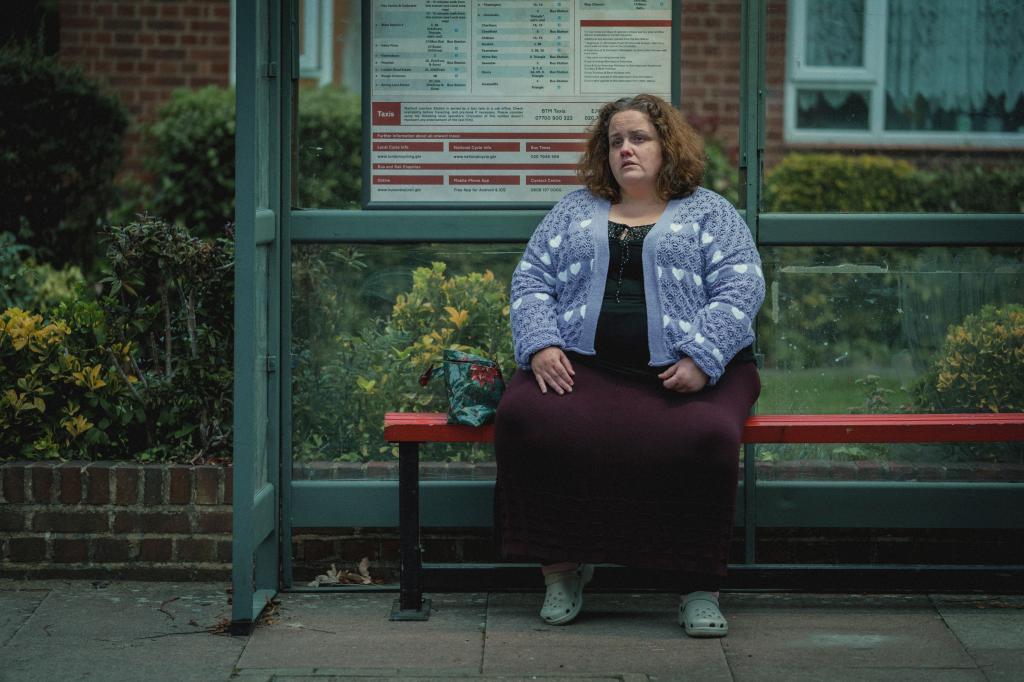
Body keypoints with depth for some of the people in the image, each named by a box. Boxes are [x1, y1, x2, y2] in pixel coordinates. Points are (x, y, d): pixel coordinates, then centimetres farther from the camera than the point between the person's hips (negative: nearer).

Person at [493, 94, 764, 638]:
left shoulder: (708, 212, 14)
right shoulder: (575, 211, 22)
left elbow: (741, 288, 2)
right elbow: (531, 280, 14)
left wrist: (700, 359, -14)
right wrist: (541, 345, -6)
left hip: (685, 373, -2)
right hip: (583, 365, 2)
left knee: (706, 436, -35)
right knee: (524, 417, -29)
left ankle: (700, 586, -19)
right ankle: (561, 568, -16)